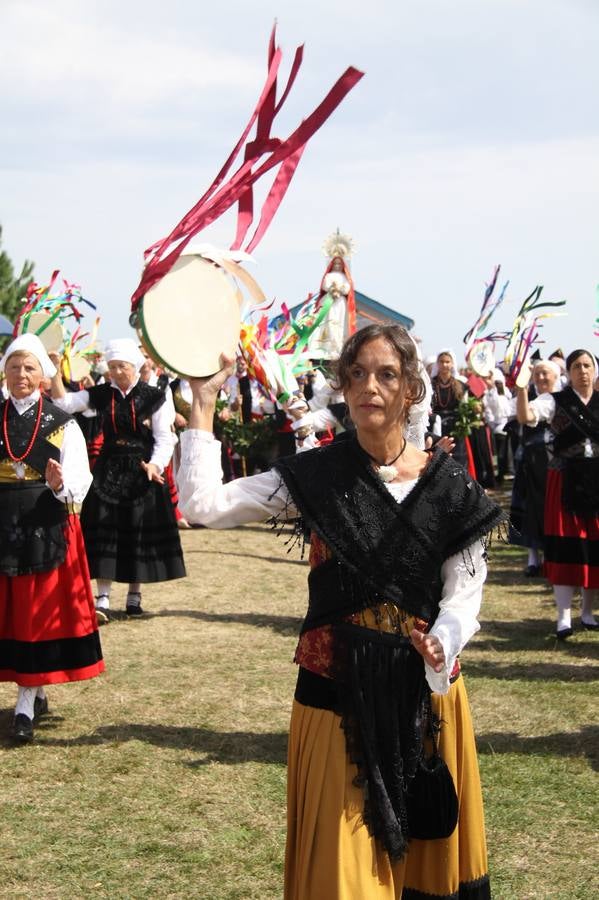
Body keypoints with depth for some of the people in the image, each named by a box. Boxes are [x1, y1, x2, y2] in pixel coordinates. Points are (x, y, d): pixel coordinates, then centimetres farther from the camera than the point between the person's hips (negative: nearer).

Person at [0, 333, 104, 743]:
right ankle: (37, 694, 24)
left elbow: (79, 482, -7)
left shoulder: (62, 424, -1)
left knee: (40, 612, 0)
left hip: (47, 529, -3)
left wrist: (60, 484, -26)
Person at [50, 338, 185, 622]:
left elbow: (164, 438, -6)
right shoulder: (101, 394, 2)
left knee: (140, 534, 5)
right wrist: (55, 372, -16)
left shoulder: (154, 397, -5)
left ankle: (134, 595, 18)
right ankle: (103, 599, -1)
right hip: (109, 472, 2)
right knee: (105, 533, -3)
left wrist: (155, 465, -22)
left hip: (142, 473, -2)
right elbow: (64, 403, -4)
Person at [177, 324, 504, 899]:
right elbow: (203, 504, -10)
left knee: (424, 840, 14)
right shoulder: (314, 475, -4)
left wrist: (442, 642, -23)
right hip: (337, 690, -1)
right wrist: (203, 400, -13)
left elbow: (464, 587, -2)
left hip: (424, 687, 1)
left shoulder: (448, 484, -3)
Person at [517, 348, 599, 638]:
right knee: (565, 546, -3)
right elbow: (525, 417, -17)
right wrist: (522, 385, -27)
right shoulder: (555, 401, -1)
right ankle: (564, 616, 5)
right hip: (565, 481, -3)